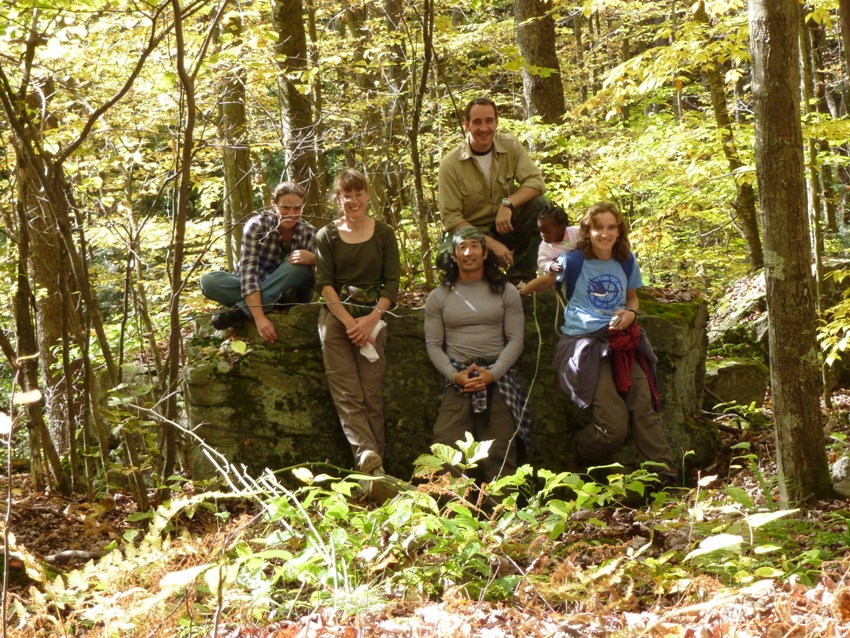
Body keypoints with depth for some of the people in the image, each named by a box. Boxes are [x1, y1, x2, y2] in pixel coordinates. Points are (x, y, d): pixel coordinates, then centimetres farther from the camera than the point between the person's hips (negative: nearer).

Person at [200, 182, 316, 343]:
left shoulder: (308, 233, -10)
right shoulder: (257, 225, -16)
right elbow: (248, 271, -26)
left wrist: (313, 259, -35)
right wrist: (259, 317, -39)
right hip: (254, 292, -1)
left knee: (299, 265, -30)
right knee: (208, 281, -27)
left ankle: (239, 310, -27)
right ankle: (279, 300, -29)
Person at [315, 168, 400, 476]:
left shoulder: (383, 234, 11)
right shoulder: (327, 236, 11)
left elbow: (392, 282, 4)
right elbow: (324, 283, 1)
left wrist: (371, 319, -10)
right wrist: (348, 322, -11)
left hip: (372, 316, 0)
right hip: (336, 316, 0)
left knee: (372, 395, -9)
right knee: (347, 394, -15)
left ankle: (375, 460, -13)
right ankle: (368, 455, -28)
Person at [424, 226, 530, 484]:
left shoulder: (505, 292, 10)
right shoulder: (439, 297, 12)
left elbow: (515, 340, 4)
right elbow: (433, 344, 7)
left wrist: (492, 373, -11)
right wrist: (455, 375, -10)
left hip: (498, 375, 0)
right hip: (458, 378, 0)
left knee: (500, 450, -10)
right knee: (446, 446, -19)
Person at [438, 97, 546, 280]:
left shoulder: (510, 145, -5)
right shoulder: (450, 164, -15)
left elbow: (536, 182, -12)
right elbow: (451, 219, -17)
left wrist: (508, 204, -31)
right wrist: (492, 244, -26)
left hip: (505, 224, 4)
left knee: (538, 204, -25)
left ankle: (520, 278, -15)